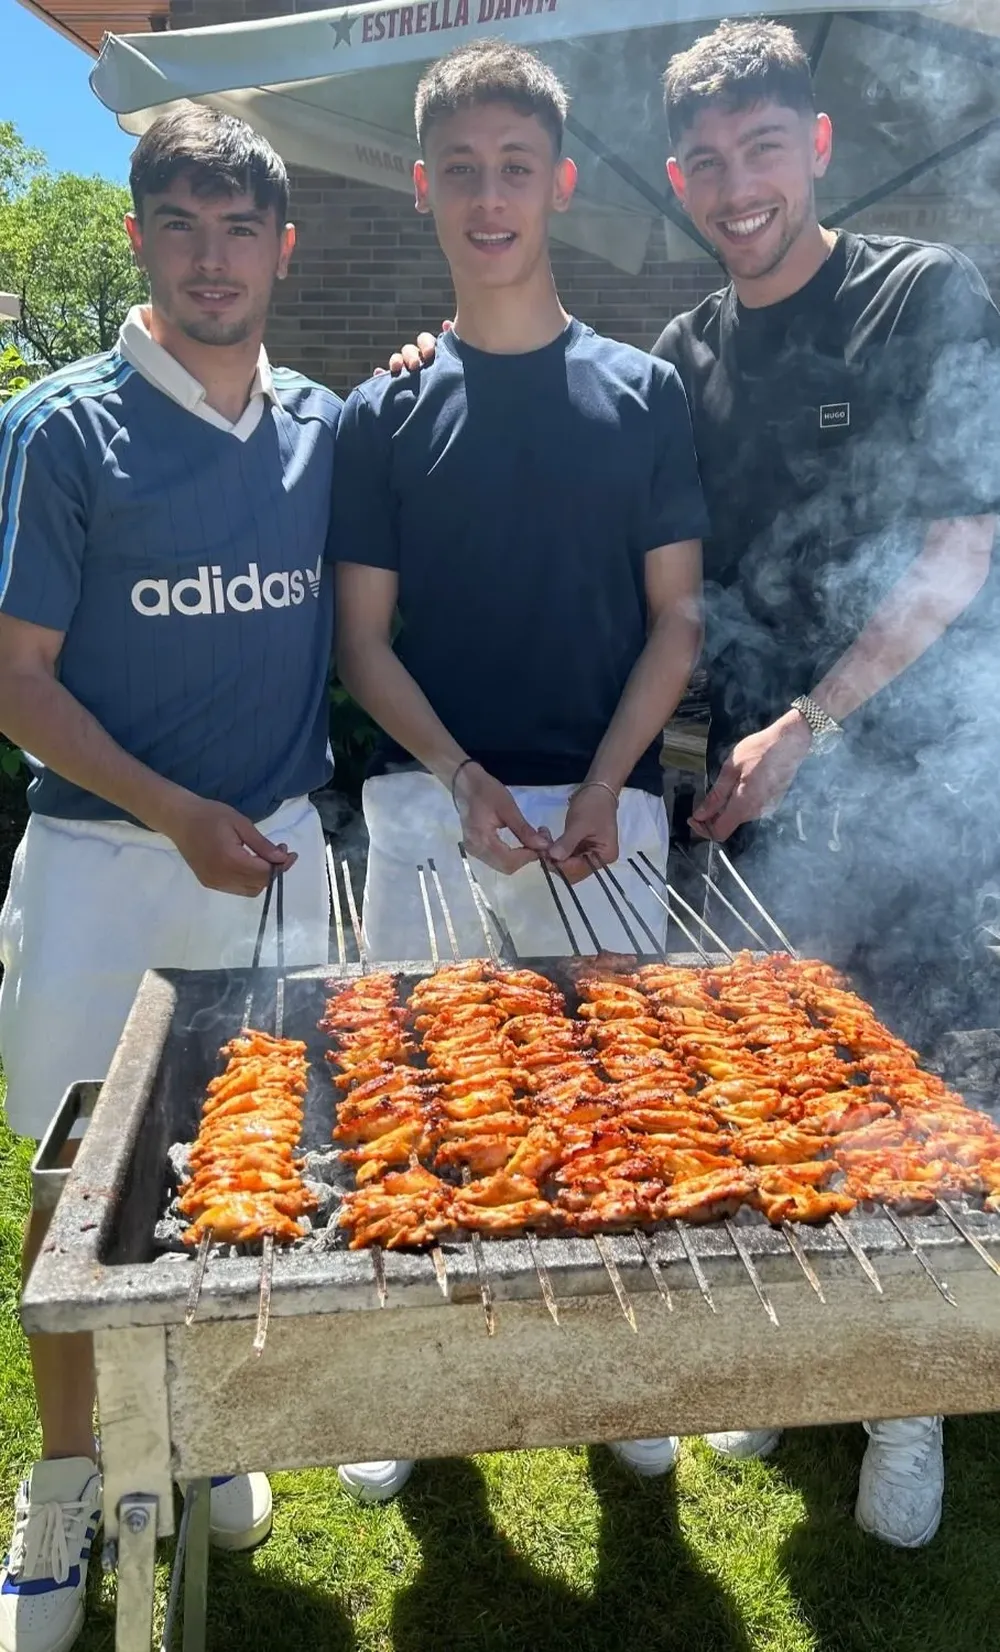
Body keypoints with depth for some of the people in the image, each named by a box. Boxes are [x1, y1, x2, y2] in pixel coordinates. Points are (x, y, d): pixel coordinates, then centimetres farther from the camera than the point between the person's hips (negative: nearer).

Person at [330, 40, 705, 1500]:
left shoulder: (643, 394, 7)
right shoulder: (385, 415, 8)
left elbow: (677, 617, 4)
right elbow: (364, 637, 4)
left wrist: (605, 787, -10)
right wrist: (460, 777, -12)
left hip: (606, 813, 0)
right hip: (429, 810, 1)